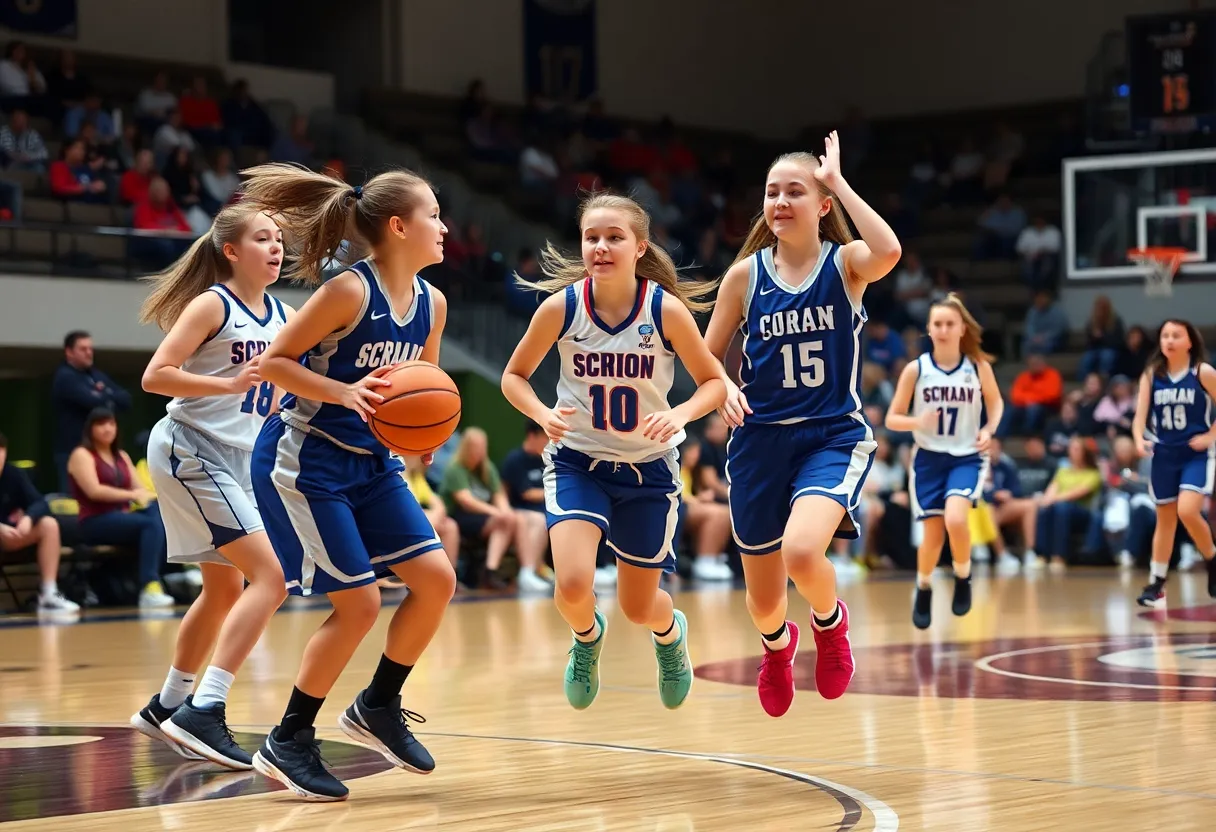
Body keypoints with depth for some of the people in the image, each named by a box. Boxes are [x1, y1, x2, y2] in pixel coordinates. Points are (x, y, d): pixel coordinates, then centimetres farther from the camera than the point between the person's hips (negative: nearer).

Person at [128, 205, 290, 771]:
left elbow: (273, 398, 16)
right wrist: (230, 384, -26)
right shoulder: (212, 305, -10)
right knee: (270, 576, -19)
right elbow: (156, 376, -17)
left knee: (225, 589, 18)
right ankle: (204, 712, -22)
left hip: (237, 459, 9)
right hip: (190, 452, -9)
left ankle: (166, 707, 33)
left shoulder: (284, 317, 10)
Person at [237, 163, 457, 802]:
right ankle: (288, 743, 5)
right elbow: (273, 361, -16)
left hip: (370, 462, 8)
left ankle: (378, 707, 19)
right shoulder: (350, 291, -19)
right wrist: (344, 393, -27)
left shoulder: (432, 303, 3)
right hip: (302, 460, -8)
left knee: (436, 579, -1)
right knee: (359, 603, -10)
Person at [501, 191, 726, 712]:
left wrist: (680, 415, -26)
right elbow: (514, 375, -1)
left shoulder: (666, 309, -17)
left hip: (648, 468, 0)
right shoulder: (561, 307, -14)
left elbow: (714, 382, -6)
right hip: (577, 461, 0)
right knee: (573, 585, -22)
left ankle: (670, 632, 49)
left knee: (639, 609, 9)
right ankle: (587, 636, 15)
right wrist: (543, 415, -21)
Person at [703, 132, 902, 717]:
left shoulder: (845, 263, -3)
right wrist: (724, 389, -13)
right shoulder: (746, 274, 2)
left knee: (801, 552, -32)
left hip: (833, 436, -3)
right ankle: (777, 646, 48)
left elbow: (889, 253, -27)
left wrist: (839, 183, -19)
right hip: (761, 441, 3)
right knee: (763, 603, 9)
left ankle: (830, 621, 5)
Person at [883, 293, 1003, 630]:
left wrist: (989, 430, -8)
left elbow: (995, 403, 11)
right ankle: (923, 591, 31)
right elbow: (892, 419, -4)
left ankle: (963, 579, 3)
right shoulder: (916, 369, -9)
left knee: (956, 519, -25)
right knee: (933, 532, 3)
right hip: (928, 458, 1)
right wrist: (917, 422, -24)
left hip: (967, 457, -1)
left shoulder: (979, 367, -8)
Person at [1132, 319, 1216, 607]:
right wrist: (1140, 439, -23)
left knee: (1187, 511, -21)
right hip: (1164, 454, 4)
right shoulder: (1151, 374, 0)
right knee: (1165, 520, 10)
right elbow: (1140, 415, -5)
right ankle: (1156, 584, 19)